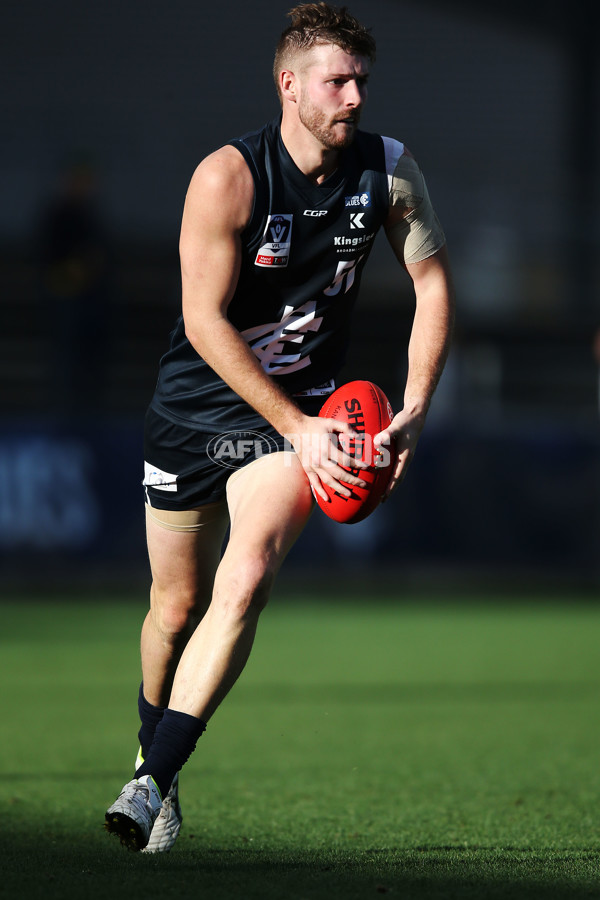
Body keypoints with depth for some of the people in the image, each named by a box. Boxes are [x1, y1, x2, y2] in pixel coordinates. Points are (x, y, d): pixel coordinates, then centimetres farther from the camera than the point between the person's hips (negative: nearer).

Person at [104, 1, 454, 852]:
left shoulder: (388, 169, -7)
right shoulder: (227, 177, -19)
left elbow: (434, 279, 4)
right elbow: (204, 321, -19)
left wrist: (414, 411, -6)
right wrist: (299, 429, -22)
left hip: (302, 406, 1)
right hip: (197, 402, -1)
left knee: (245, 581, -21)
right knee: (177, 605, 7)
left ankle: (152, 784, -22)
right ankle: (151, 750, 35)